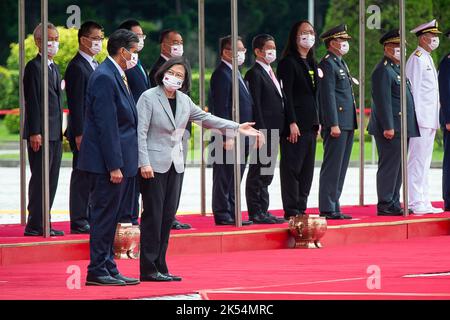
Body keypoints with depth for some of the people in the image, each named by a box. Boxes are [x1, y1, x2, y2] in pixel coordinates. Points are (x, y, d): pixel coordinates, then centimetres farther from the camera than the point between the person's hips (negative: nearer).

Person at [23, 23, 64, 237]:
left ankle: (43, 223, 14)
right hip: (40, 133, -9)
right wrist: (34, 132, -19)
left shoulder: (54, 68, 18)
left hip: (55, 134, 9)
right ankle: (34, 225, -6)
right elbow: (32, 101, -14)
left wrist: (60, 131, 18)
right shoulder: (34, 67, -9)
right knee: (39, 178, -8)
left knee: (52, 179, 9)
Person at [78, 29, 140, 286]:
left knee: (111, 217, 11)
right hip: (108, 161, -10)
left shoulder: (117, 76, 16)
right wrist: (114, 166, -21)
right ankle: (98, 271, 0)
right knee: (105, 215, -5)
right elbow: (107, 125, -19)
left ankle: (108, 269, 16)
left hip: (122, 160, 10)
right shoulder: (104, 77, -15)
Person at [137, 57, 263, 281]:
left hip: (175, 165, 7)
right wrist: (144, 163, -19)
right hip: (154, 165, -7)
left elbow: (205, 118, 19)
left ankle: (160, 267, 10)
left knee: (168, 217, 6)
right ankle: (148, 269, -4)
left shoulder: (184, 101, 13)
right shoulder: (149, 98, -7)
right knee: (153, 216, -7)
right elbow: (140, 132, -12)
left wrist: (236, 128, 12)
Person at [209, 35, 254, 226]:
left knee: (234, 180, 13)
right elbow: (221, 109, -18)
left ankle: (231, 214, 18)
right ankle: (222, 215, -2)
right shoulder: (221, 75, -12)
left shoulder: (236, 74, 19)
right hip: (230, 138, -10)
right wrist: (227, 136, -22)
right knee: (224, 178, -4)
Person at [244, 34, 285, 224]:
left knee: (267, 174, 13)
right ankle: (255, 213, -4)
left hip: (273, 131, 10)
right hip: (263, 130, -10)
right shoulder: (255, 74, -10)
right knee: (258, 172, -6)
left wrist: (280, 130, 17)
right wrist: (260, 132, -21)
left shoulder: (270, 73, 19)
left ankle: (263, 211, 18)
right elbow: (255, 105, -16)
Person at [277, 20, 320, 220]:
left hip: (310, 124, 8)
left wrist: (317, 122, 15)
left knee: (307, 169, 9)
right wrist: (292, 123, -19)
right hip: (296, 124, -8)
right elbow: (286, 95, -13)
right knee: (292, 167, -6)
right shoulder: (288, 62, -7)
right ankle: (291, 211, -5)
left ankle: (301, 208, 13)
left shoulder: (312, 63, 17)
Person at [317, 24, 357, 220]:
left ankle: (334, 206, 15)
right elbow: (328, 96, -17)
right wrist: (334, 124, -21)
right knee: (332, 166, -8)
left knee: (341, 167, 11)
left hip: (347, 124, 10)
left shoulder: (341, 64, 20)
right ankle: (327, 209, -6)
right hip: (337, 124, -10)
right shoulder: (327, 64, -11)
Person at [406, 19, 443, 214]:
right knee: (417, 161, -9)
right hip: (421, 118, -10)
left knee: (424, 162, 11)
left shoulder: (428, 59, 19)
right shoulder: (417, 58, -10)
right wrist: (417, 117, -18)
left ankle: (423, 202, 14)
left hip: (429, 120, 10)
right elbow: (413, 89, -14)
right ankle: (416, 203, -9)